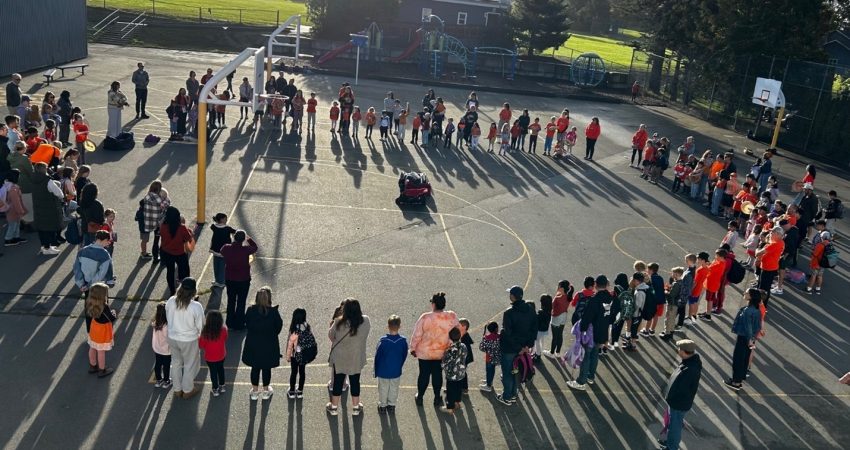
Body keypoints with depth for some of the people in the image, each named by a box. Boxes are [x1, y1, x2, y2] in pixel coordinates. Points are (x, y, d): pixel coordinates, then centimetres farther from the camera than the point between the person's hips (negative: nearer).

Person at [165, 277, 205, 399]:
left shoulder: (170, 301, -14)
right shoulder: (196, 306, -27)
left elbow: (168, 318, 1)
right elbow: (200, 326, -15)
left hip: (172, 338, 4)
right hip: (189, 340, -4)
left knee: (176, 363, 25)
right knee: (190, 365, 19)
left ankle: (177, 390, 41)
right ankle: (187, 391, 36)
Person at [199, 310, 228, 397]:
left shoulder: (205, 331, -25)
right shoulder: (223, 330, -21)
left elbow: (201, 345, -14)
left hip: (209, 357, -2)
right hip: (221, 355, 2)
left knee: (213, 372, 15)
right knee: (220, 369, 25)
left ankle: (215, 389, 26)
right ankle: (222, 386, 39)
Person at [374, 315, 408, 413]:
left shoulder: (383, 340, -23)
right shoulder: (403, 341, -17)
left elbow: (377, 357, -14)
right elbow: (404, 356, -3)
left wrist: (376, 371, 1)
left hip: (383, 372, -2)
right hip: (396, 372, 2)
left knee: (383, 389, 18)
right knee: (394, 389, 21)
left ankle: (382, 406, 31)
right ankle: (391, 405, 34)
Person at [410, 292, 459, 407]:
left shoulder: (425, 318, -24)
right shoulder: (452, 317, -16)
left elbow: (417, 335, -15)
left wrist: (413, 348, 1)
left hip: (425, 352, -2)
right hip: (442, 353, 2)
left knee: (424, 374, 15)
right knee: (437, 374, 20)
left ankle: (419, 397, 31)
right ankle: (437, 398, 32)